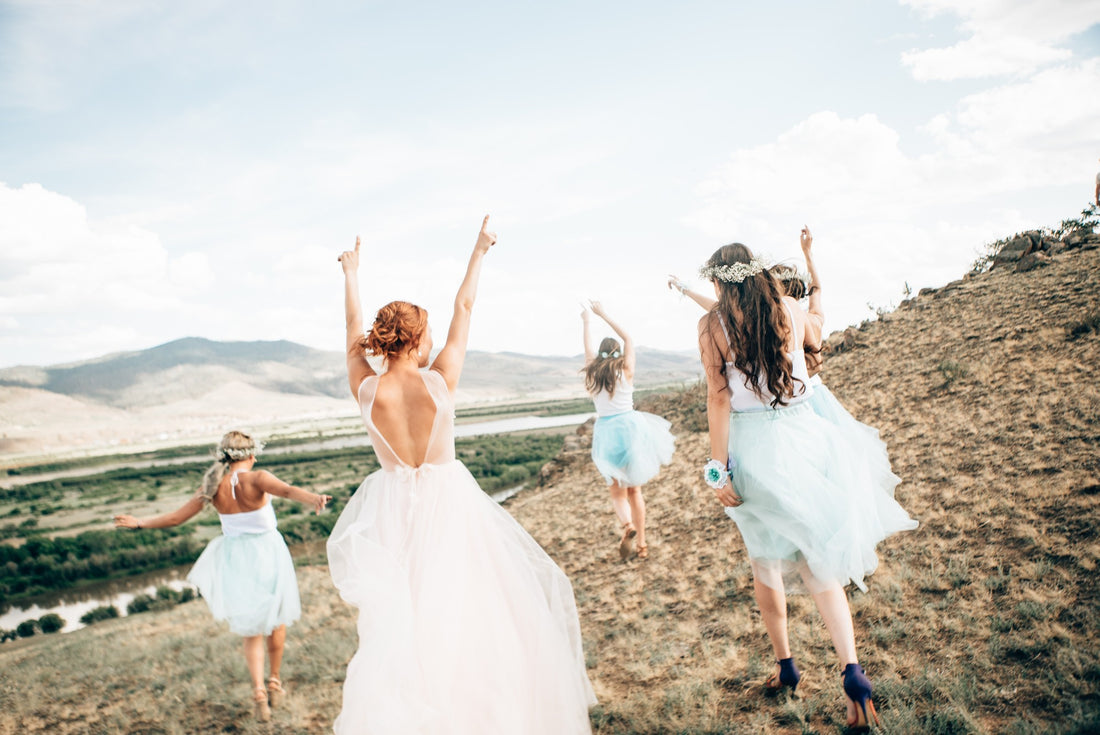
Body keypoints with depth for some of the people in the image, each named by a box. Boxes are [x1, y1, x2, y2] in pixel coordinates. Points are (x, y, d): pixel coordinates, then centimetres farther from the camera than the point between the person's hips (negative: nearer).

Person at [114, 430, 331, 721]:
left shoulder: (214, 487, -4)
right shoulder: (256, 479, -16)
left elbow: (175, 518, 1)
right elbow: (287, 490, -37)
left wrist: (139, 523, 16)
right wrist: (313, 498, -54)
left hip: (236, 559, 3)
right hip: (268, 553, -3)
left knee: (252, 632, 17)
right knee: (277, 620, 21)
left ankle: (259, 692, 3)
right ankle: (274, 682, 30)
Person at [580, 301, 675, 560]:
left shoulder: (592, 374, 1)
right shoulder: (626, 371, -2)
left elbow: (588, 347, 18)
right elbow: (628, 339, 9)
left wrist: (586, 321, 32)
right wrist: (603, 315, 13)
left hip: (606, 432, 0)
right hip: (629, 425, 0)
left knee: (618, 491, 11)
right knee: (634, 490, 13)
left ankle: (628, 525, -19)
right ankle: (641, 544, 14)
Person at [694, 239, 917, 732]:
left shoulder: (713, 324, -6)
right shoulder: (790, 310, 4)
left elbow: (719, 399, -10)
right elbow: (816, 340, 28)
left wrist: (718, 469, -7)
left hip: (753, 447, -2)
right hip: (803, 434, 3)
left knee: (766, 564, 16)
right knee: (820, 565, 9)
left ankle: (785, 666, 28)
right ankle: (852, 672, -6)